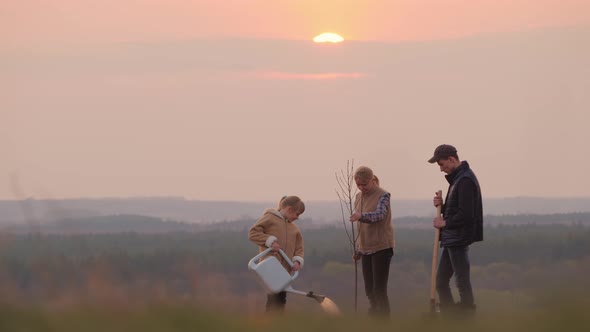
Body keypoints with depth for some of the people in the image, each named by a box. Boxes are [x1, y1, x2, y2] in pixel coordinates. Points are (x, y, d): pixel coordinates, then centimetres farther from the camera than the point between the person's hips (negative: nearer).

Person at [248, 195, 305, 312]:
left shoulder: (294, 228, 18)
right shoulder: (270, 218, -2)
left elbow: (299, 248, 17)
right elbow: (253, 233, -8)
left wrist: (297, 261, -3)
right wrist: (270, 241, -18)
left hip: (285, 269, 7)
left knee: (281, 299, 9)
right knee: (274, 298, -13)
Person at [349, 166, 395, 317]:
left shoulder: (383, 195, -11)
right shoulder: (359, 197, 10)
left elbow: (380, 214, -31)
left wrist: (361, 215, -49)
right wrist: (358, 248, 20)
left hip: (382, 247, -7)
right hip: (366, 248, 7)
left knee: (379, 290, -10)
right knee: (369, 290, 10)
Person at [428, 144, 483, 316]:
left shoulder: (465, 180, -18)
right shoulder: (457, 178, 15)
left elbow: (466, 215, -24)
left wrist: (445, 223, -11)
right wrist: (442, 205, 3)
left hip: (459, 239, -11)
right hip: (451, 239, 11)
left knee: (462, 280, -4)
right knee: (441, 281, 14)